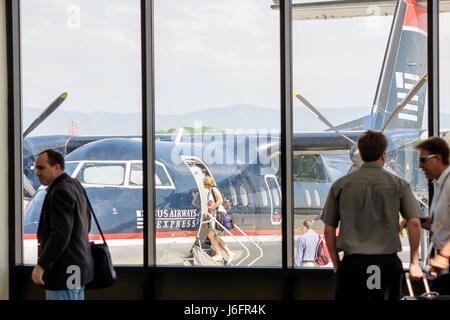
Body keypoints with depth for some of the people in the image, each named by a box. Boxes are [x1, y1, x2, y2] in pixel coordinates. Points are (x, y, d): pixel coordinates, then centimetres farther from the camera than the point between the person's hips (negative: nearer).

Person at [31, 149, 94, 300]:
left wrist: (42, 265, -26)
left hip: (64, 271, -10)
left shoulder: (60, 192, -18)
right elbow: (86, 224, 22)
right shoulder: (75, 185, 13)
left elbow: (61, 233, -26)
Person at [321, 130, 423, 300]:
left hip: (352, 263, 0)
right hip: (387, 263, 0)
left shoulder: (340, 185, 6)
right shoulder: (398, 184, 4)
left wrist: (336, 265, 13)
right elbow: (414, 223, -4)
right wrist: (414, 262, 3)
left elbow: (329, 230, 6)